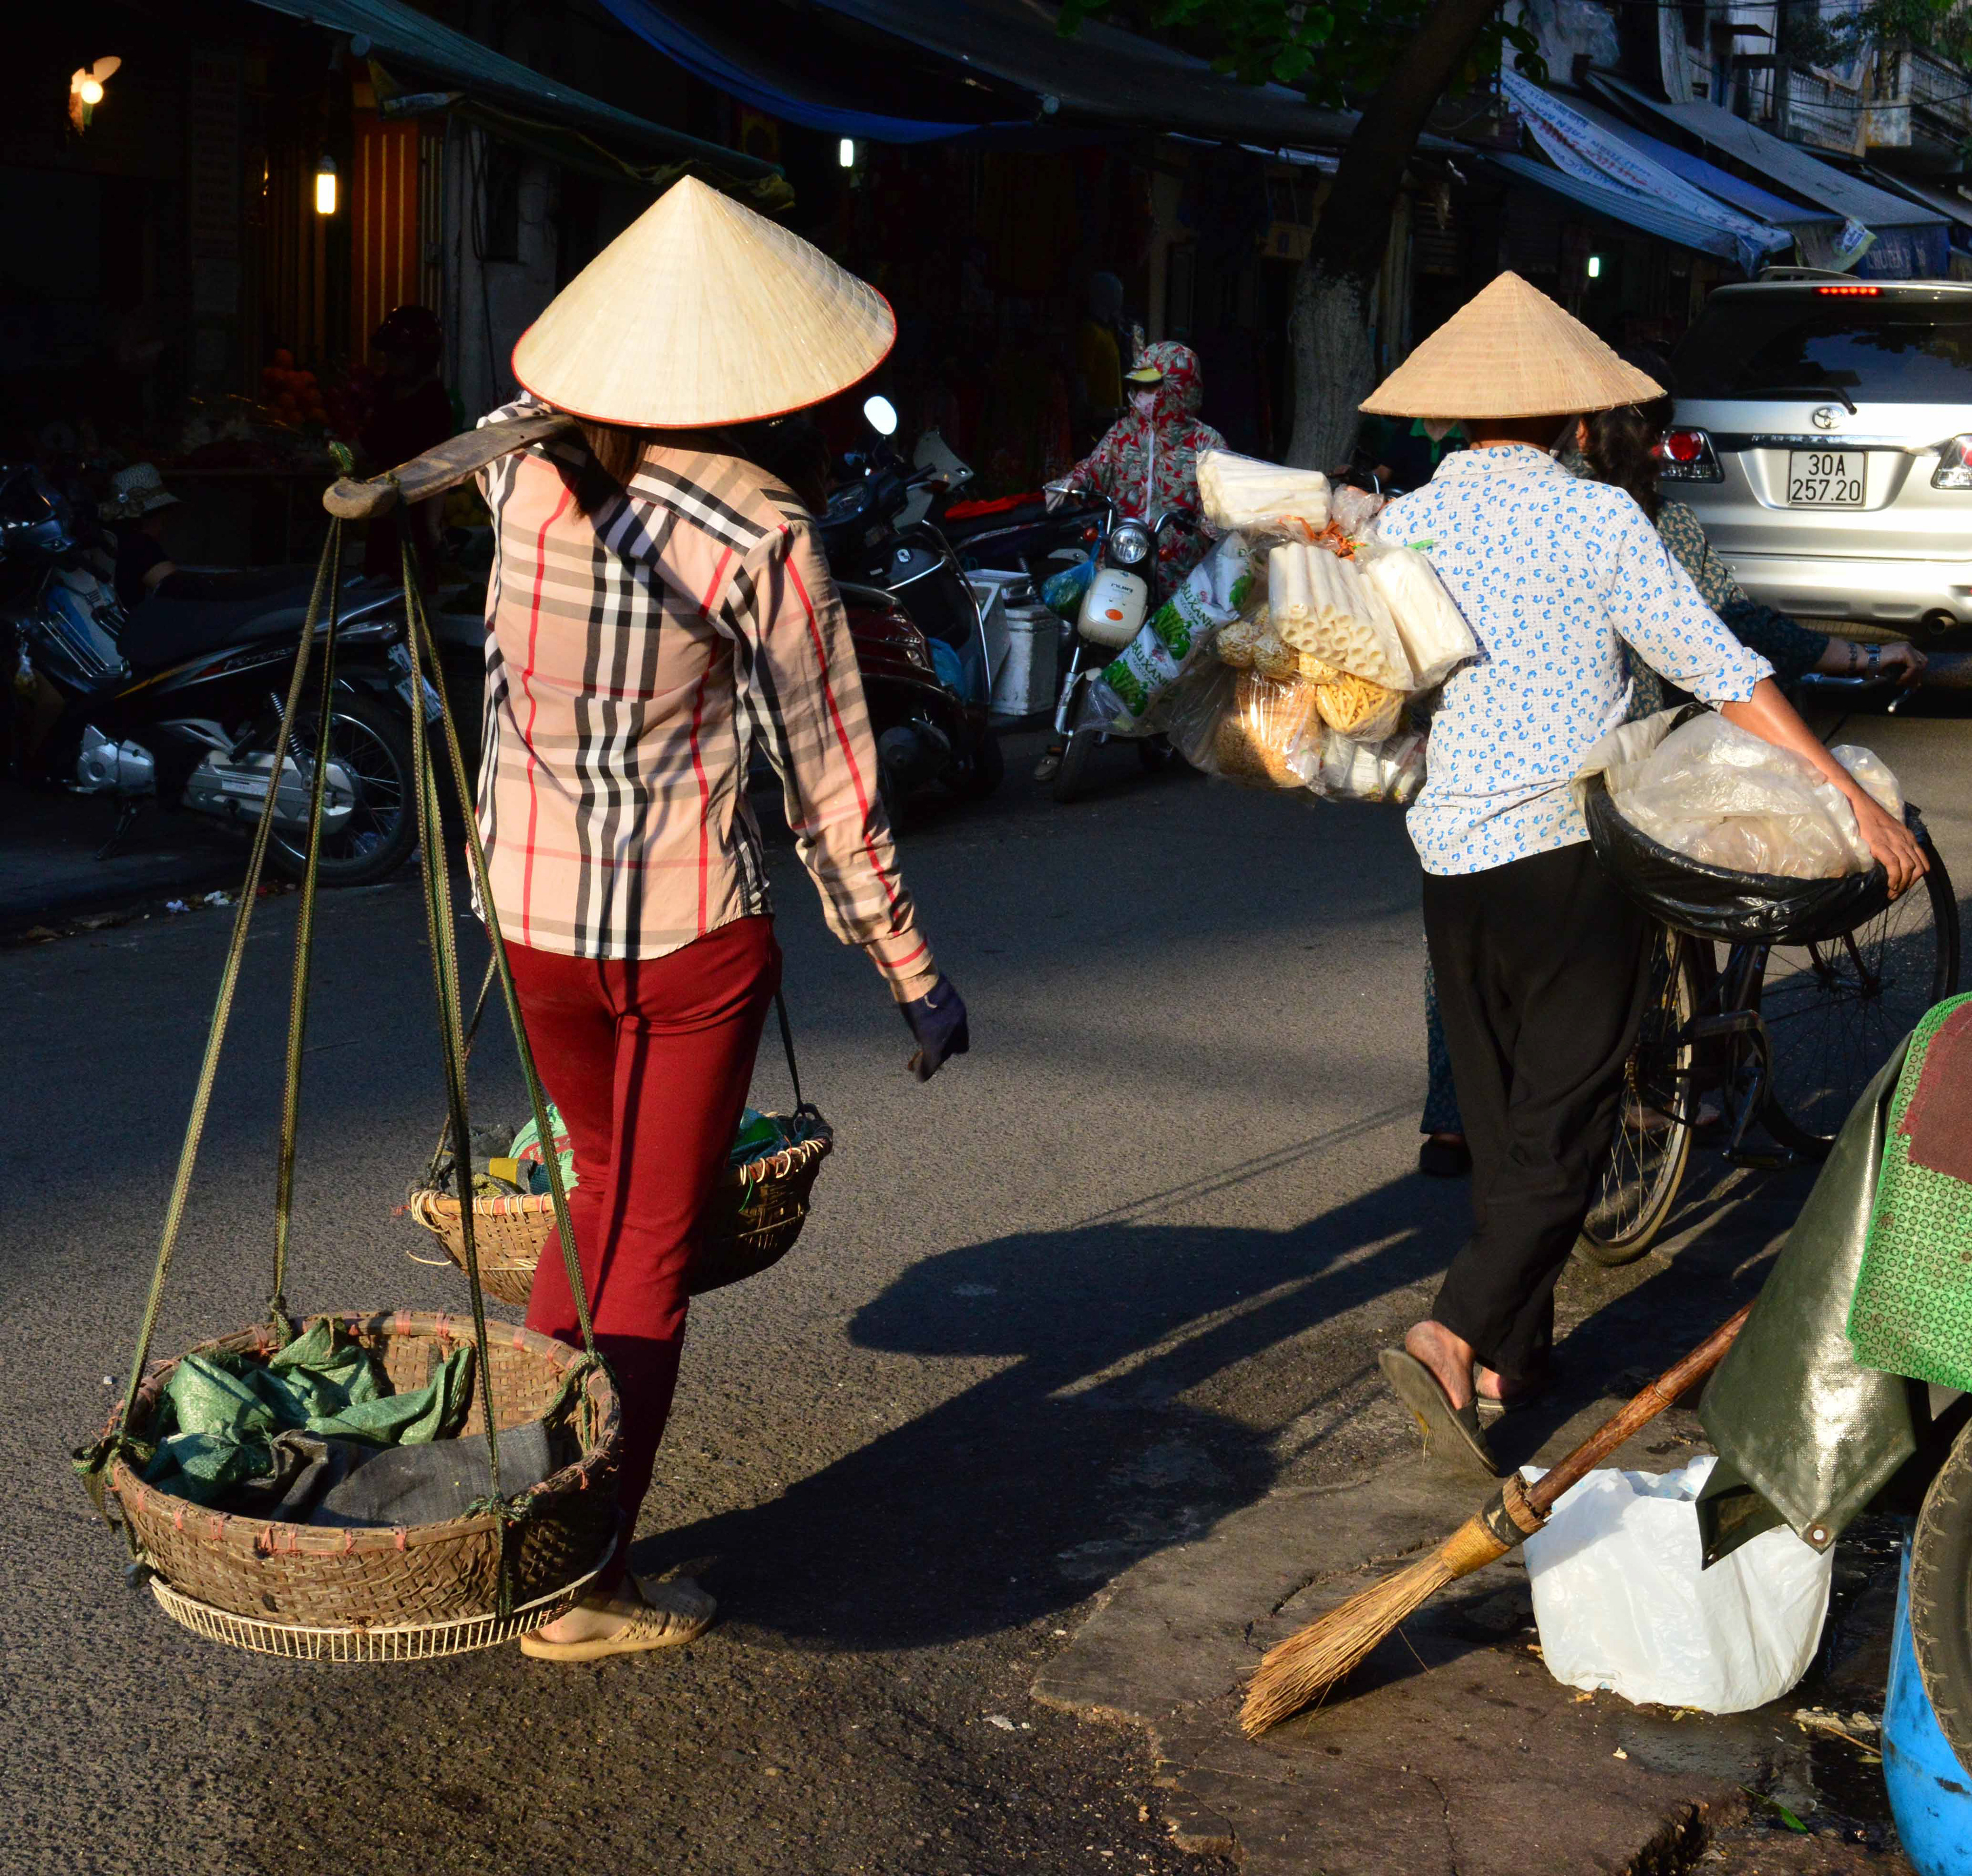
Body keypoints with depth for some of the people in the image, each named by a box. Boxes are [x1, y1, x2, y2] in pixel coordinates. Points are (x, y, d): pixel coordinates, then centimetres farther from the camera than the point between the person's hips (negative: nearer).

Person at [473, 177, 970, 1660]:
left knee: (604, 1178, 27)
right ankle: (583, 1581, 15)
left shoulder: (521, 467, -4)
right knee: (654, 1247, 8)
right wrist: (913, 970, -1)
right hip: (689, 928, -5)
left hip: (532, 911, 5)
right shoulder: (763, 537, -16)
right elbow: (829, 782, -10)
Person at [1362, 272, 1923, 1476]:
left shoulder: (1399, 529, 3)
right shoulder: (1599, 521, -8)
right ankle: (1452, 1339, -15)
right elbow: (1724, 672, -11)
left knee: (1499, 1113, 17)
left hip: (1455, 862, 5)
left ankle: (1515, 1353, 26)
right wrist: (1856, 798, -8)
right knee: (1561, 1122, 0)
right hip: (1573, 851, -4)